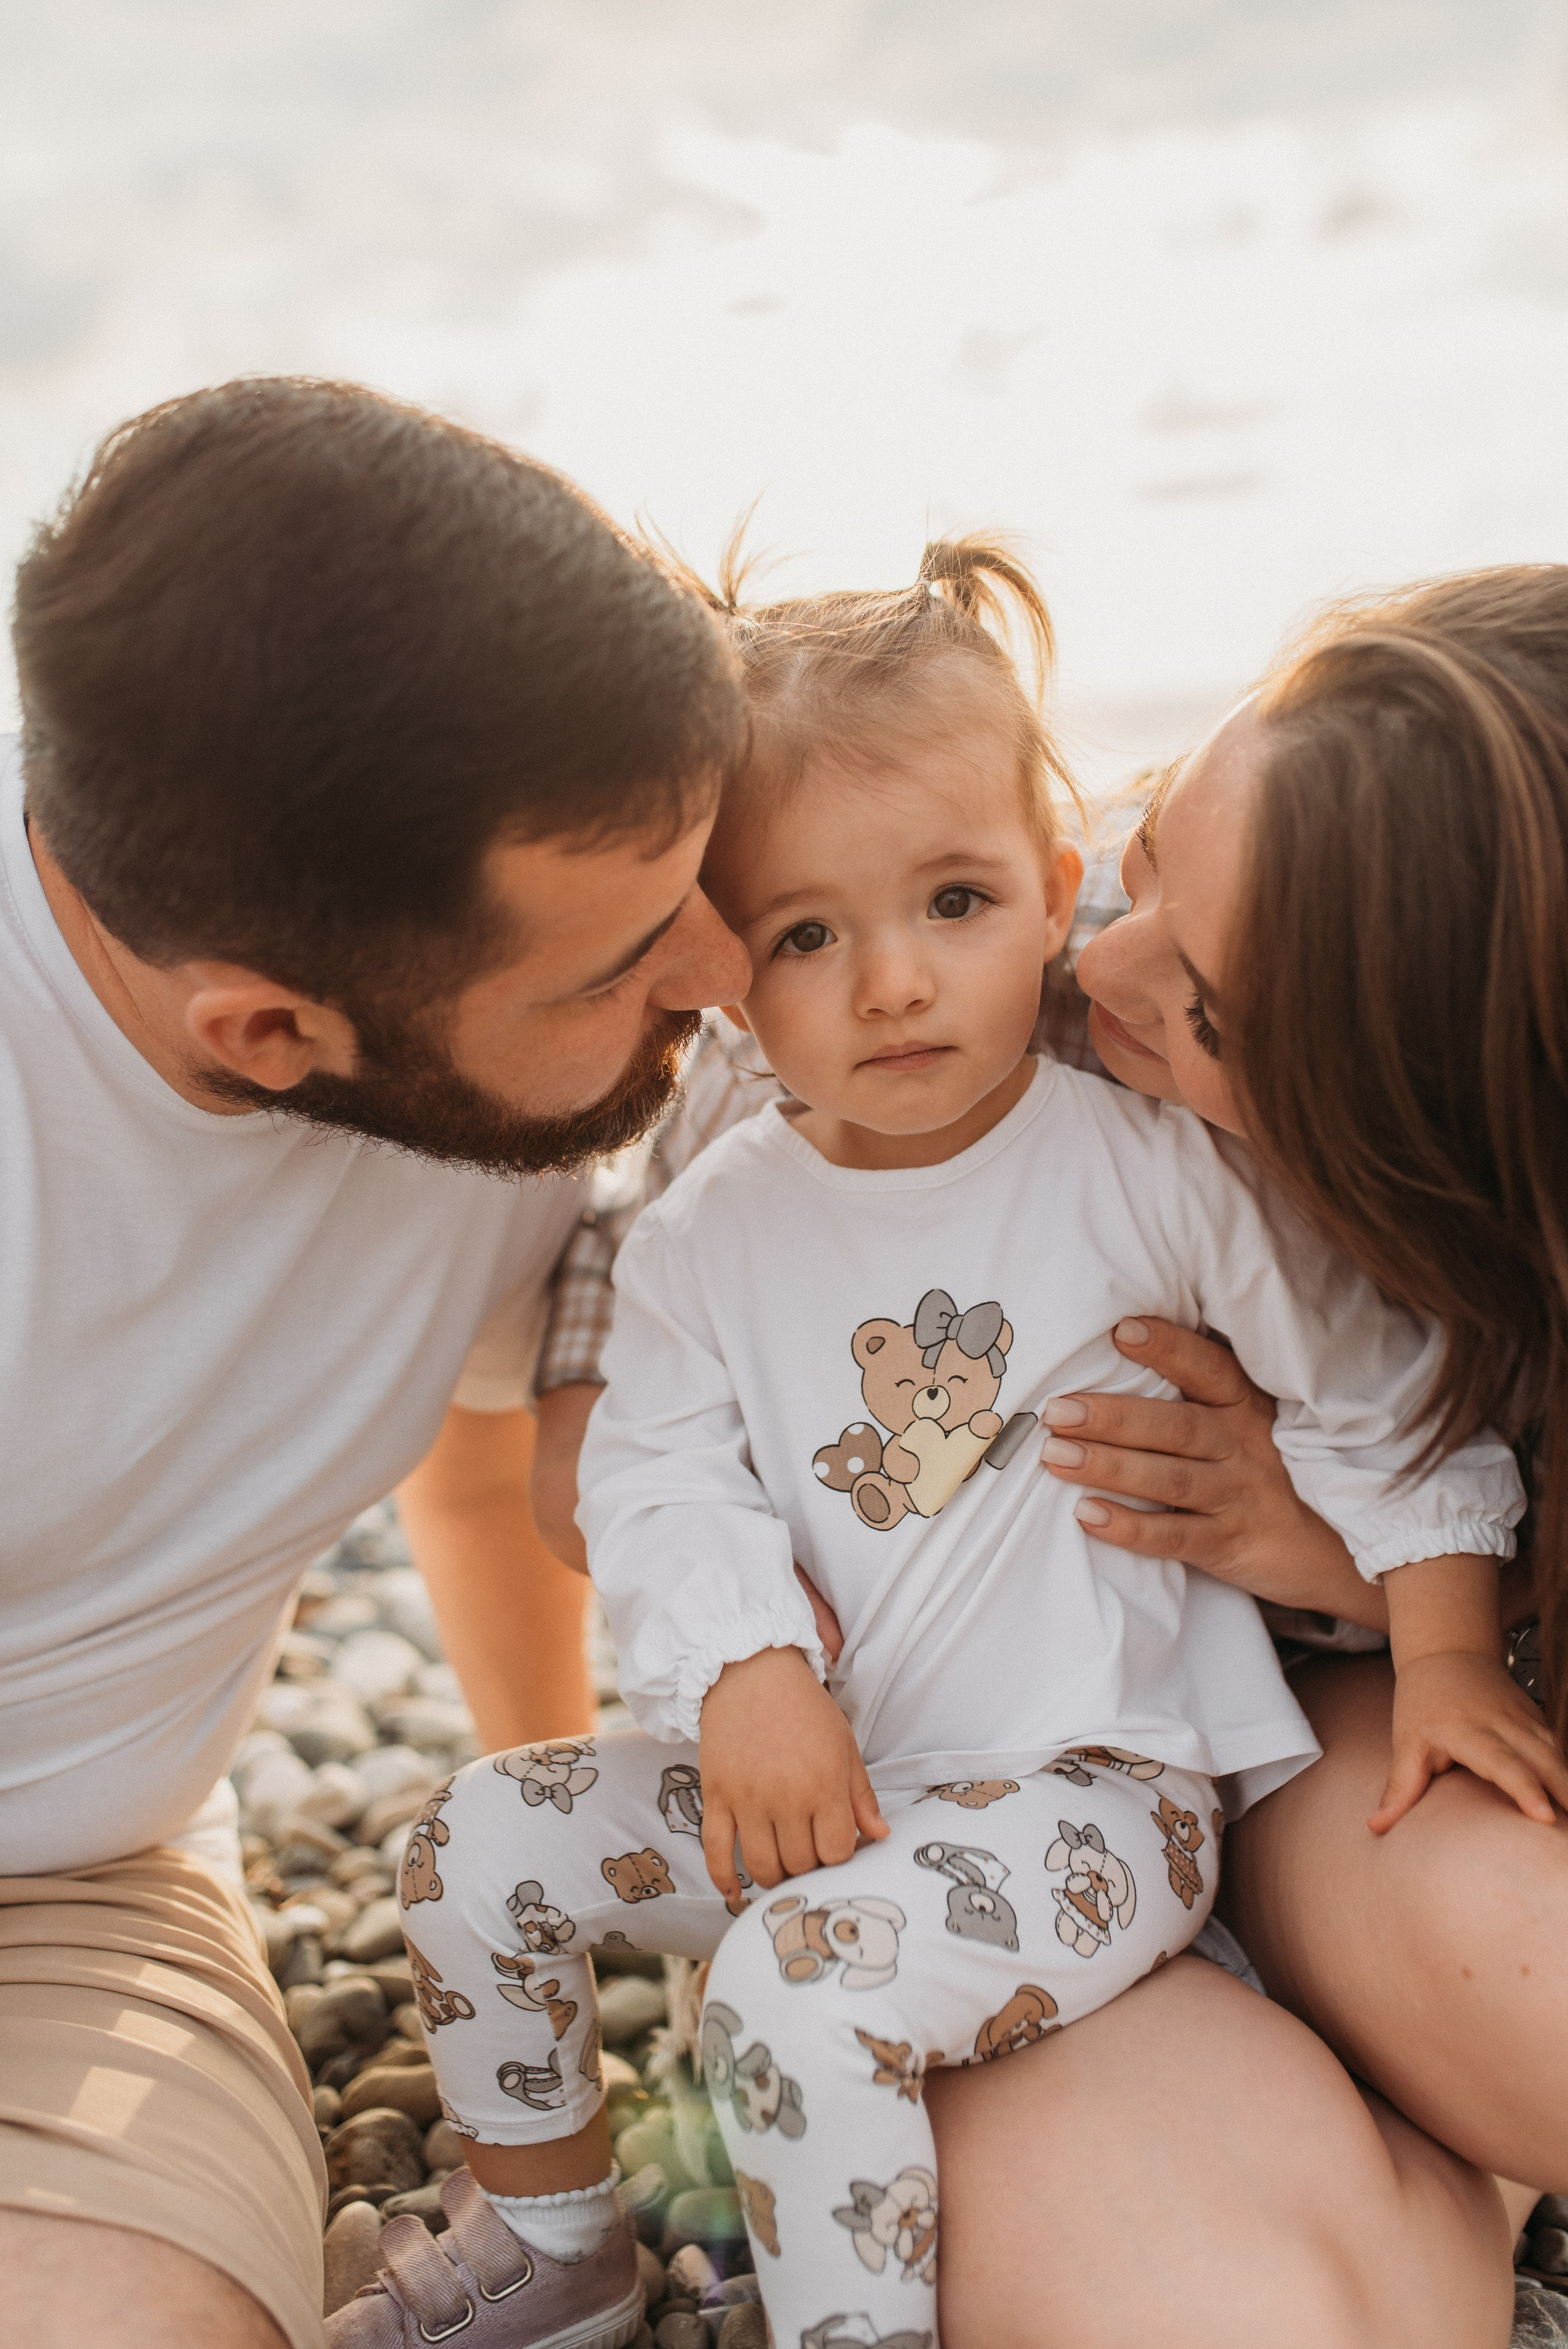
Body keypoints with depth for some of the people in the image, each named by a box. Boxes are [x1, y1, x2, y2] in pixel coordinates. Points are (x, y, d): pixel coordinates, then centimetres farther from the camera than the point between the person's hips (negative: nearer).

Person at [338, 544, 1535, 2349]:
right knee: (487, 1833, 1)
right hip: (829, 1771, 5)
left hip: (1107, 1778, -5)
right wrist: (746, 1675, -22)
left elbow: (1376, 1380, -6)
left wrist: (1442, 1649, -8)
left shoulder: (1156, 1160, -12)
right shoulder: (710, 1234, -1)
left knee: (807, 1981, -28)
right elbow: (659, 1479, -5)